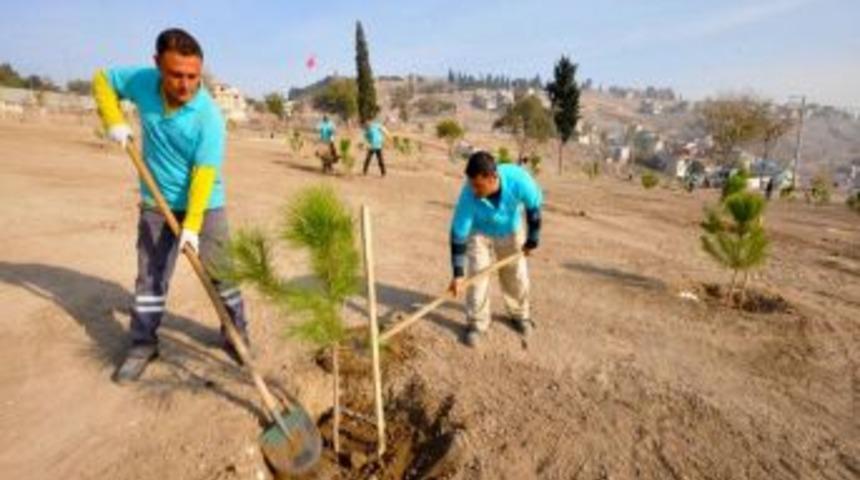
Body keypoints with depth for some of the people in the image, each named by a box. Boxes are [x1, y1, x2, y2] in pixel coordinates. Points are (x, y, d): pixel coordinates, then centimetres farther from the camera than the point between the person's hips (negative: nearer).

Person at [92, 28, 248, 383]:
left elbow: (204, 174, -24)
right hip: (156, 204, 4)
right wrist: (114, 121, -5)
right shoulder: (142, 82, -8)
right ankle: (143, 345, 24)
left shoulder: (209, 116, -22)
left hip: (204, 205, -3)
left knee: (221, 273, 4)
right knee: (150, 276, 10)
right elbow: (102, 80, 13)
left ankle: (236, 335, 21)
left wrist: (192, 225, -29)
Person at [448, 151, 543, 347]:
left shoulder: (518, 180, -37)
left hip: (511, 231, 2)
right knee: (477, 276, -9)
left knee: (516, 275, 10)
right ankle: (477, 323, 11)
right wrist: (458, 274, -29)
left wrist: (532, 239, -8)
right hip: (479, 233, -1)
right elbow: (458, 234, -29)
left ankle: (520, 314, 36)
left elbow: (534, 206, -16)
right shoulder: (469, 194, -36)